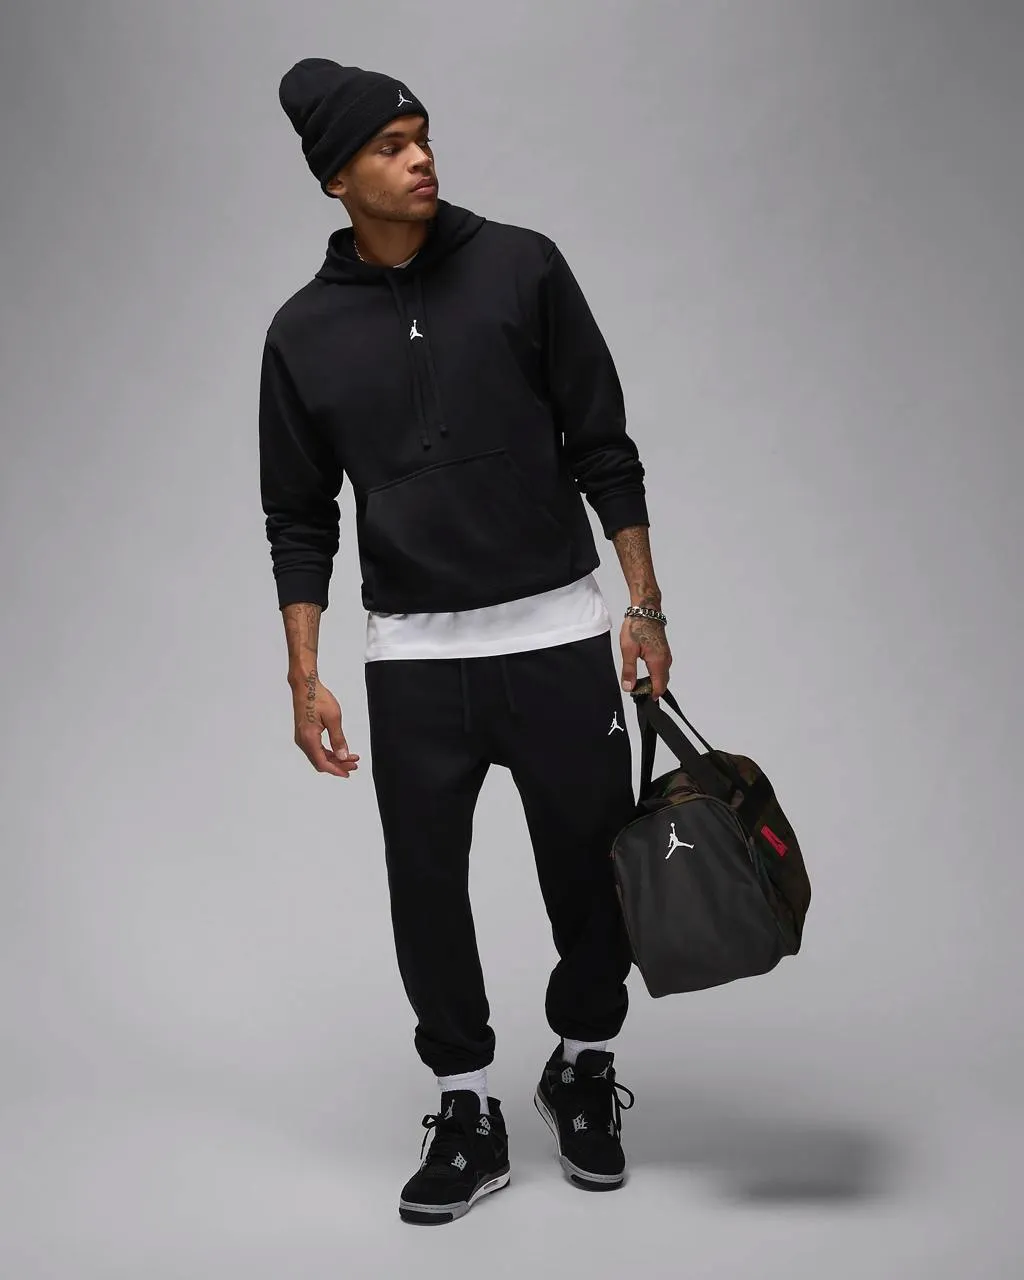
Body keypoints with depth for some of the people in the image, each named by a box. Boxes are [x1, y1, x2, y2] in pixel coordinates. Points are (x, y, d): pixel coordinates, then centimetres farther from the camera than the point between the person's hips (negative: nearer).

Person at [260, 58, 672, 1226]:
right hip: (412, 659, 1)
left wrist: (644, 605, -3)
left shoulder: (521, 267, -2)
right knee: (427, 893, 5)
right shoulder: (304, 332, 3)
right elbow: (300, 521, 6)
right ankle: (467, 1115, 23)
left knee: (592, 874, 7)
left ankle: (583, 1071, 33)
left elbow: (602, 446, 1)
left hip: (557, 637, -1)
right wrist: (305, 678, -1)